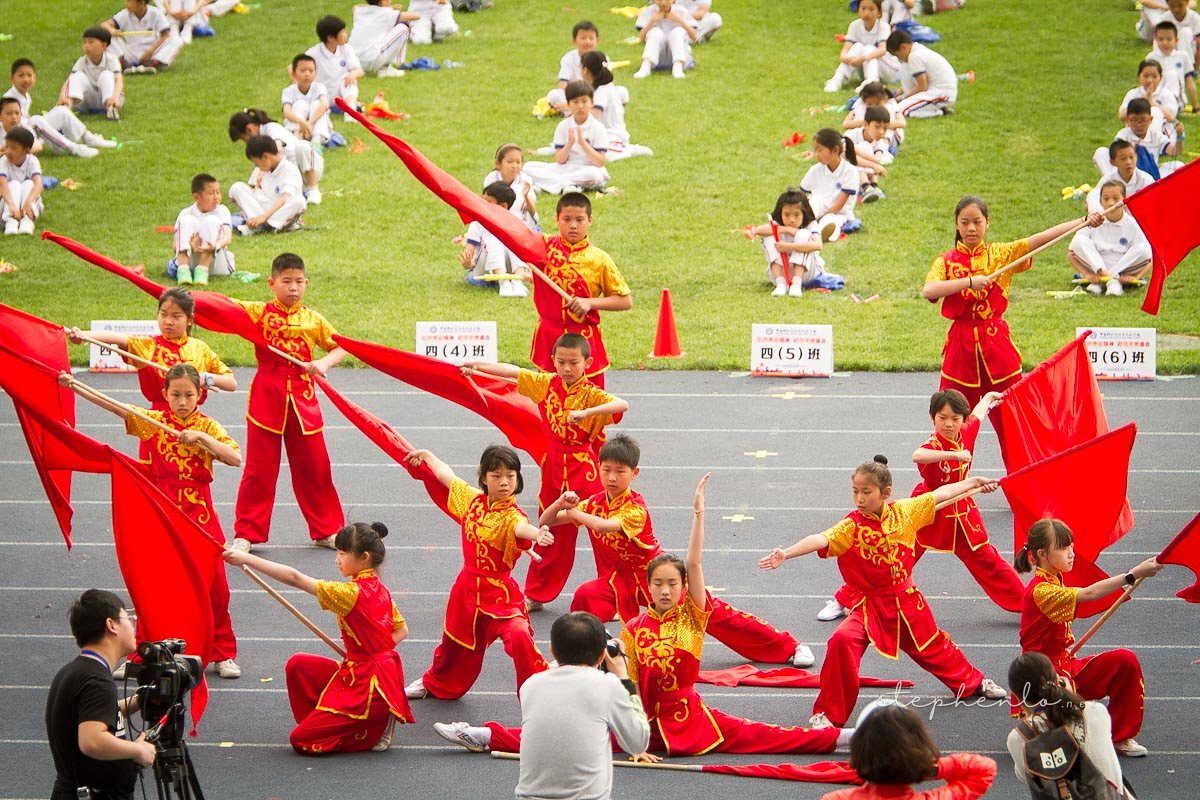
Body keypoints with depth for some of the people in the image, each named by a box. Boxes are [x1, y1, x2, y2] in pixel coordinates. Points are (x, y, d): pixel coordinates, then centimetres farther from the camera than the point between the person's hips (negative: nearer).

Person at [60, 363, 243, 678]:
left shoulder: (208, 426, -2)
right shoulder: (152, 421, 0)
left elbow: (236, 458, -14)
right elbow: (113, 406, -9)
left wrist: (201, 438, -23)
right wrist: (74, 387, -19)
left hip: (199, 515, -1)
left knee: (214, 586, 3)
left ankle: (222, 655, 16)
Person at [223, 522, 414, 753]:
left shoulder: (352, 593, -20)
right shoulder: (380, 590, 5)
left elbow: (294, 578, -23)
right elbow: (402, 630, 15)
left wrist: (247, 559, -23)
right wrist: (366, 653, 9)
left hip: (368, 687, -9)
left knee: (301, 741, -3)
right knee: (298, 665, 11)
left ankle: (375, 731, -1)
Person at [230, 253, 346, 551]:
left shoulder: (313, 319, 6)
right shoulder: (259, 312, -1)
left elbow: (339, 347, 11)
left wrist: (324, 363, -8)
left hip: (303, 400, 2)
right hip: (266, 399, -2)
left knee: (314, 466, 9)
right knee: (259, 468, 3)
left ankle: (326, 530, 23)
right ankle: (247, 533, 13)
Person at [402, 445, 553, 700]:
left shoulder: (512, 515, -20)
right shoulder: (472, 499, -2)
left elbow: (520, 528, -45)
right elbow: (447, 476, 18)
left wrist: (537, 534, -68)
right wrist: (426, 455, 33)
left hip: (500, 593, -6)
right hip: (468, 587, 6)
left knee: (519, 636, -30)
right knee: (455, 641, 27)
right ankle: (435, 684, 56)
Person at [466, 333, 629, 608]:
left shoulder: (591, 394, -14)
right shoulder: (547, 384, 1)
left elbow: (621, 405, -32)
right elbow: (514, 372, 11)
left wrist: (586, 412, -42)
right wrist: (479, 366, 13)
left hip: (584, 470, -5)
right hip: (553, 467, 5)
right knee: (552, 535, 17)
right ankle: (536, 595, 29)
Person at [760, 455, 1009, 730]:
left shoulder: (905, 511, -9)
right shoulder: (851, 527, -19)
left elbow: (940, 494, 6)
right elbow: (821, 540, -36)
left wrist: (974, 482, 17)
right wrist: (786, 554, -53)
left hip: (906, 600, 3)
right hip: (870, 605, -3)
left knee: (934, 645, 24)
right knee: (842, 640, -29)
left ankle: (974, 682, 54)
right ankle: (827, 713, -15)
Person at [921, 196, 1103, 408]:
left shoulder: (1001, 254, 6)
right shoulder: (946, 261, 2)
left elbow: (1040, 240, -4)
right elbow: (928, 291, -16)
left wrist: (1084, 221, -14)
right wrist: (969, 282, -23)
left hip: (997, 343, 1)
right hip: (961, 345, -1)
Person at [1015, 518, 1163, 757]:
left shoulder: (1053, 583, 11)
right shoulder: (1040, 591, -22)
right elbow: (1089, 594, -33)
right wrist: (1134, 575, -36)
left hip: (1066, 667, 10)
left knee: (1126, 660, -4)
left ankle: (1121, 737, 5)